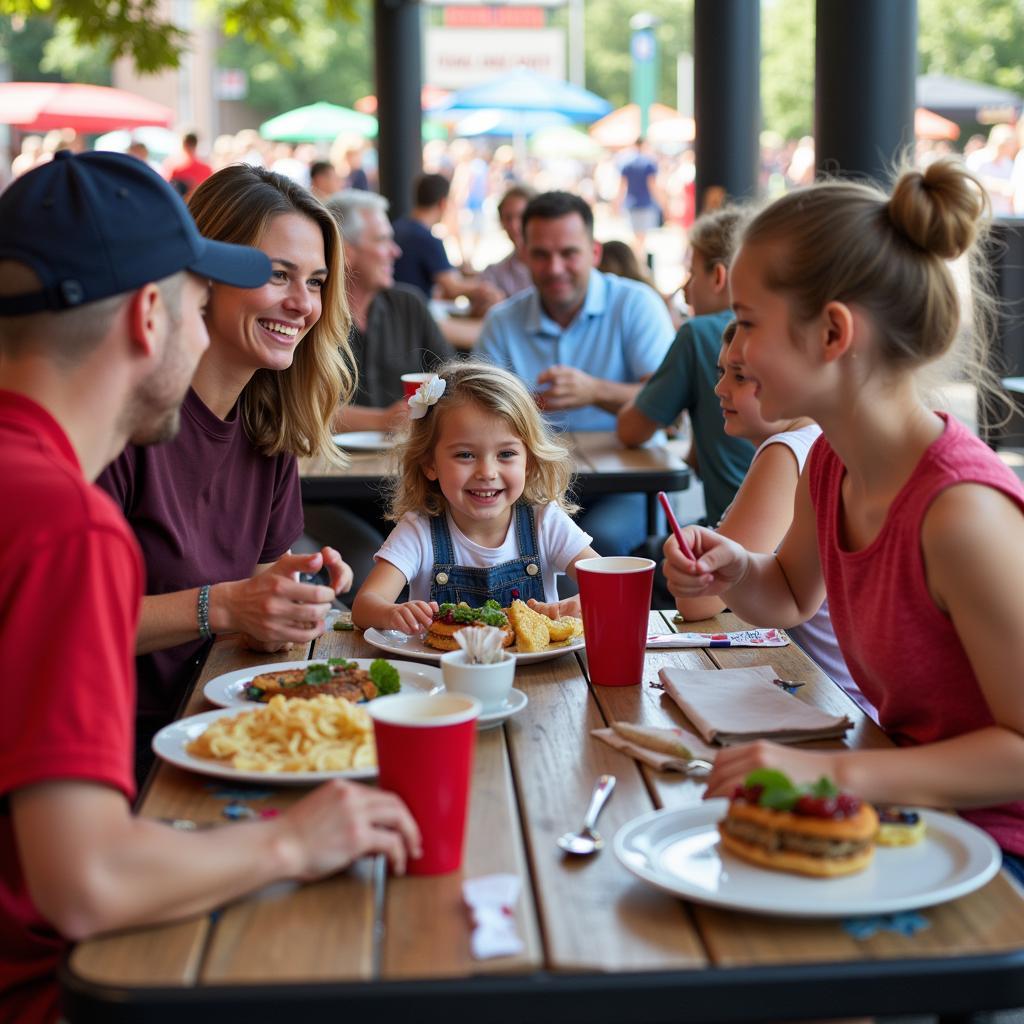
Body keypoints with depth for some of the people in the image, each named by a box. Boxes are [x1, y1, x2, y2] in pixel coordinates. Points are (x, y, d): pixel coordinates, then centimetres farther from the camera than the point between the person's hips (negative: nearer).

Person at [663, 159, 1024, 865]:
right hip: (908, 814, 7)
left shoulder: (964, 510, -27)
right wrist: (734, 571, -1)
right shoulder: (830, 464, 0)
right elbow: (793, 598, 21)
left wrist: (836, 772, -29)